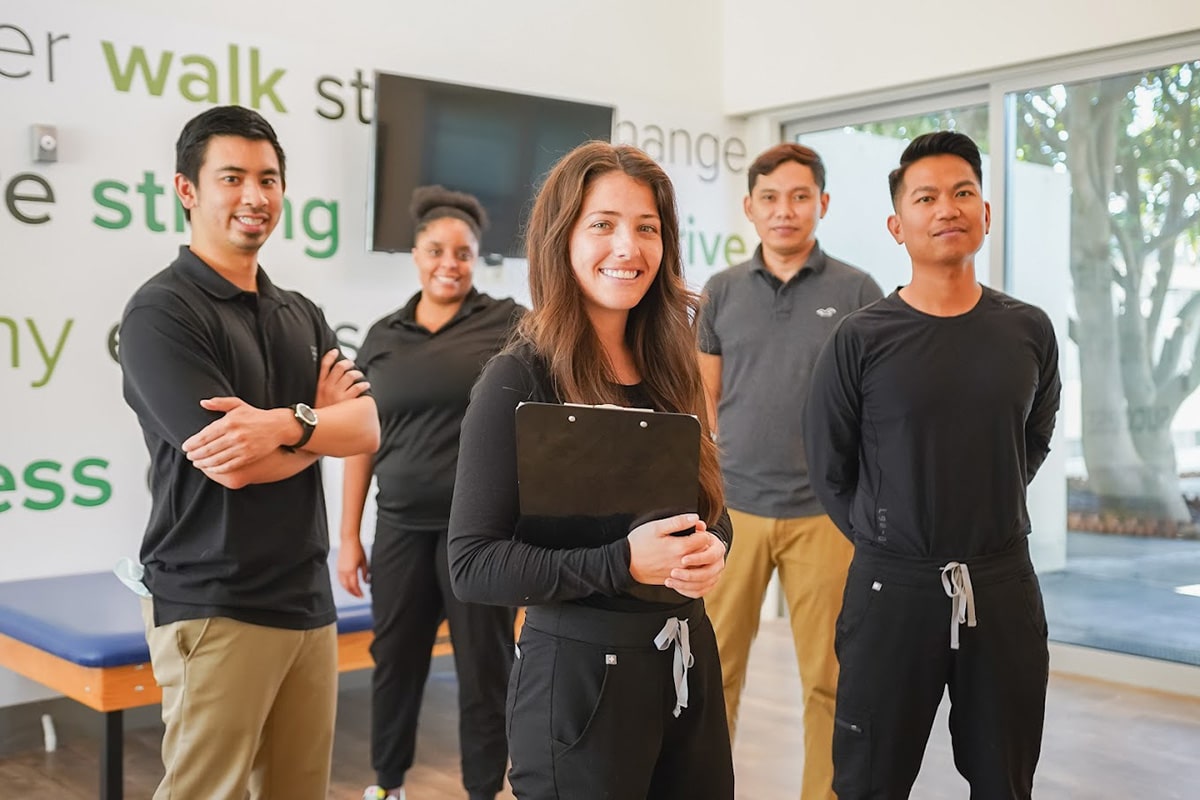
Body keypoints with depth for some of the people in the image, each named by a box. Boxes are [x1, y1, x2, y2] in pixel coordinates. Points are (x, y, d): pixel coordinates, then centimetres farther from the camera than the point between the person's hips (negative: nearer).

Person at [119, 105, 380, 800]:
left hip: (309, 599, 6)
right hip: (213, 605, -6)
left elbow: (367, 429, 0)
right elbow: (233, 466, -18)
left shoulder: (302, 315, 13)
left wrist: (285, 423, -19)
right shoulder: (162, 313, -9)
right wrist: (322, 416, -2)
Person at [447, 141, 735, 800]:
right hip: (581, 676, -6)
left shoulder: (669, 371, 5)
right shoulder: (518, 382, -13)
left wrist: (712, 552, -10)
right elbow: (472, 565, -15)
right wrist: (622, 564, -24)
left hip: (689, 663, 6)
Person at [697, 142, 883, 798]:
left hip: (825, 511, -1)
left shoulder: (858, 292, 1)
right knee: (715, 668, 7)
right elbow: (704, 401, 9)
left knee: (828, 677, 7)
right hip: (733, 508, 1)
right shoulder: (721, 292, 6)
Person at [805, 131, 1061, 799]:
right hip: (893, 587, -2)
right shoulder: (862, 340, -7)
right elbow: (831, 471, 2)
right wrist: (887, 543, 6)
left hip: (1004, 586, 3)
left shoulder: (1030, 331, 2)